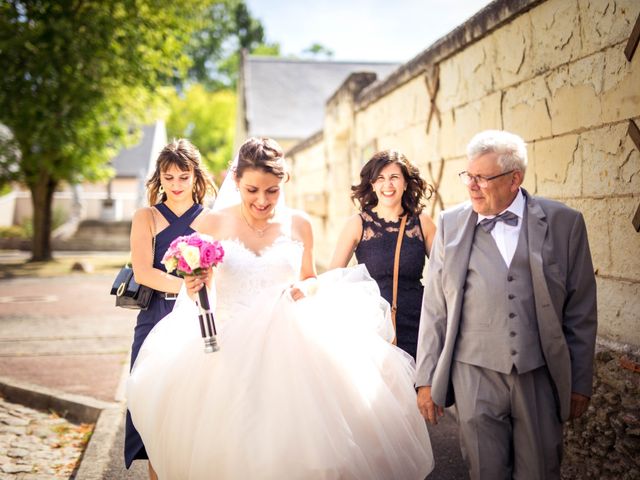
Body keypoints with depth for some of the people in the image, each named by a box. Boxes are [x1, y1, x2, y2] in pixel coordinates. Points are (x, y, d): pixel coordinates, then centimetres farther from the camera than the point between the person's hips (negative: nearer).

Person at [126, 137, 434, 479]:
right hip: (229, 346, -1)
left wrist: (306, 289, -6)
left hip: (290, 343, 1)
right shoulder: (214, 224, -1)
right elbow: (202, 290, 4)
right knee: (235, 443, -4)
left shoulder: (298, 225, 3)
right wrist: (195, 289, -18)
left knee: (294, 437, -7)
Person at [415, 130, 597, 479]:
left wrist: (580, 382, 5)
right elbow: (434, 308, 4)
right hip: (474, 375, 1)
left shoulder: (564, 223, -1)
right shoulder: (451, 224, 3)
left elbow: (580, 311, 3)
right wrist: (426, 379, 4)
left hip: (541, 377, 0)